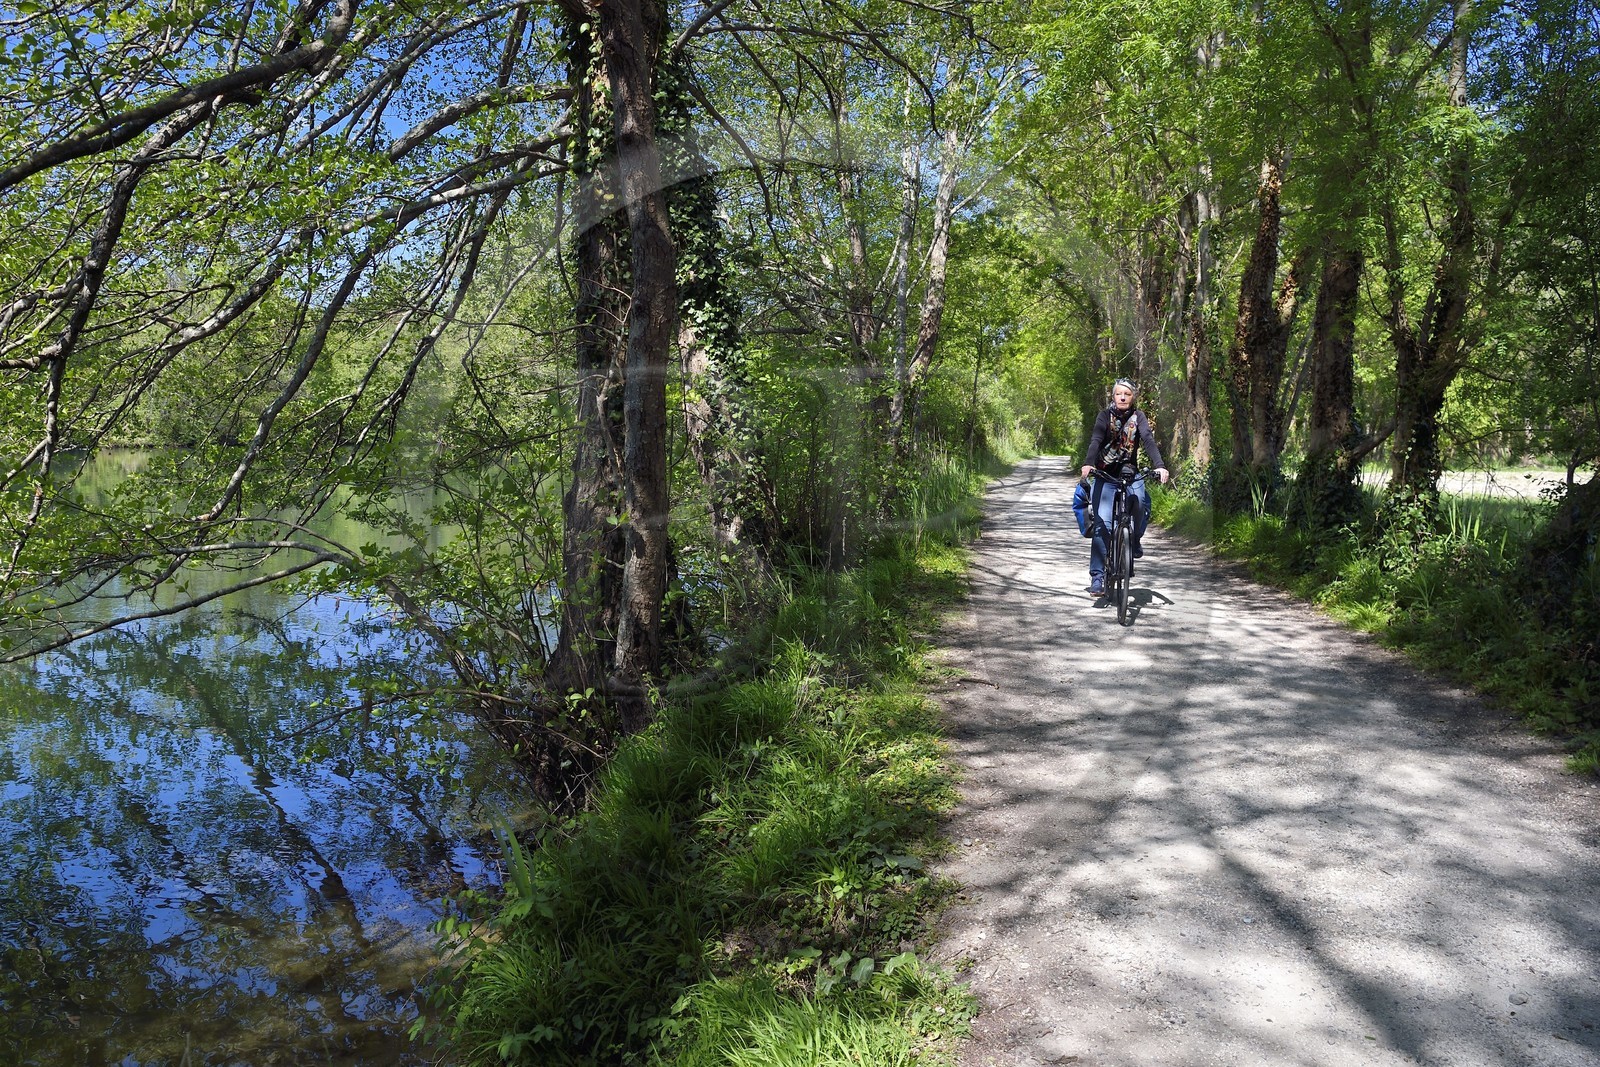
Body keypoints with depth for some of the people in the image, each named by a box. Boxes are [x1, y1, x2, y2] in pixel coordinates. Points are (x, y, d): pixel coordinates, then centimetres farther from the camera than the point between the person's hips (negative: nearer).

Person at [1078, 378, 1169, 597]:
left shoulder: (1138, 416, 0)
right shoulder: (1105, 416, -5)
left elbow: (1148, 440, -15)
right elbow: (1096, 440, -21)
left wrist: (1159, 465, -32)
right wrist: (1088, 464, -40)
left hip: (1129, 472, 1)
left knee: (1141, 501, -30)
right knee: (1103, 524, -13)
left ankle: (1134, 540, 0)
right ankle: (1097, 575, -9)